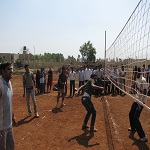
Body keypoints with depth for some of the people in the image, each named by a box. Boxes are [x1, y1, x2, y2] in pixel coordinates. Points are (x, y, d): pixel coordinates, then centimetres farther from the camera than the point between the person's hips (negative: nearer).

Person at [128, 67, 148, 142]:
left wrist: (140, 103, -24)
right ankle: (133, 127, 44)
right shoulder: (137, 79, 5)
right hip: (137, 100, 9)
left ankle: (143, 136, 1)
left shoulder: (143, 80, -23)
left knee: (135, 118, -8)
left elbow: (145, 93, -24)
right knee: (131, 114, 20)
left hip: (141, 101, -9)